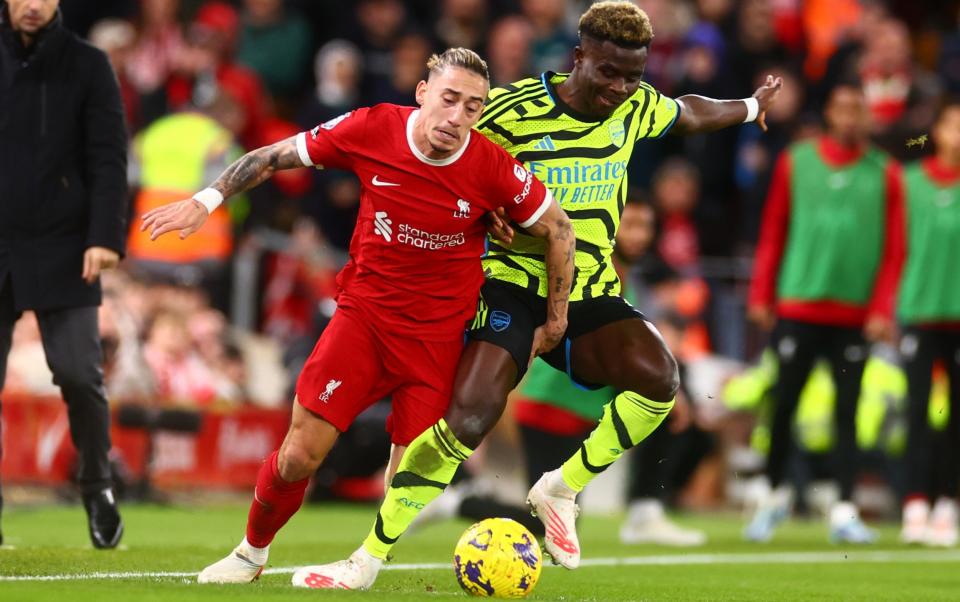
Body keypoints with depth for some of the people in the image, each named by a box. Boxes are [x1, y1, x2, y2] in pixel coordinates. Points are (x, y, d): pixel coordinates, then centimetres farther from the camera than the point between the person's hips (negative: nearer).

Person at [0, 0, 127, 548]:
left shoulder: (88, 66, 2)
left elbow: (109, 158, -2)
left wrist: (106, 237, -12)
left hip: (63, 249, -2)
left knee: (78, 373, -9)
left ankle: (98, 488, 11)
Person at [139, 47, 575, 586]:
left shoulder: (494, 168, -15)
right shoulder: (371, 130, -13)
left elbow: (558, 229, 0)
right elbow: (277, 156, 1)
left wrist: (556, 320, 7)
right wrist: (207, 200, -5)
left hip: (440, 335, 0)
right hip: (364, 314, 0)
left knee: (410, 477, -6)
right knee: (299, 456, -6)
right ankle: (252, 553, 20)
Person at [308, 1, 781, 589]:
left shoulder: (636, 108, 4)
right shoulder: (514, 110, -13)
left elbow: (690, 114, 27)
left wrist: (750, 107, 44)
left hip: (590, 294, 5)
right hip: (513, 284, -5)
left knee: (658, 376, -24)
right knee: (472, 410, -26)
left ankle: (563, 490, -1)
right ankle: (369, 558, -15)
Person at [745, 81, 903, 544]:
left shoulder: (884, 174, 4)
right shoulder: (796, 162, 6)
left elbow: (892, 246, 2)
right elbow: (773, 231, 7)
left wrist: (882, 309, -7)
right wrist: (761, 296, 2)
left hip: (856, 312, 0)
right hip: (798, 308, 0)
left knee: (847, 413, 0)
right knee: (784, 405, 3)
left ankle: (844, 512, 1)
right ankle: (774, 494, 21)